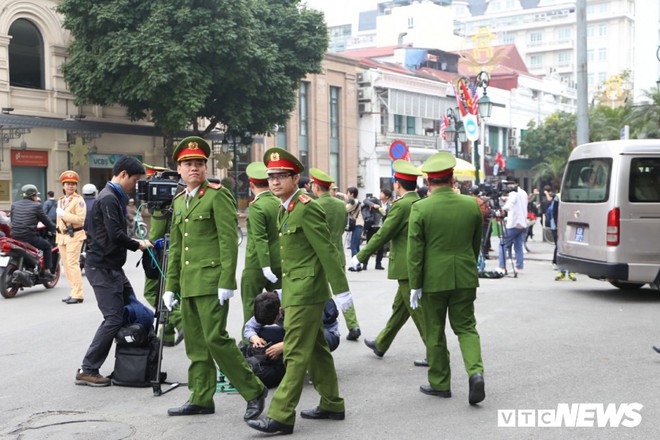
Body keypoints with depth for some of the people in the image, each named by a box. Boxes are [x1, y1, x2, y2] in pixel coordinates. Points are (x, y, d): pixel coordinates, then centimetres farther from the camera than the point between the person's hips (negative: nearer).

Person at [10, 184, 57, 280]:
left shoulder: (14, 205, 11)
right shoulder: (36, 206, -4)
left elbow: (12, 220, 19)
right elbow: (46, 221, 2)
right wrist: (54, 229, 19)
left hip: (15, 237, 6)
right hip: (29, 237, -6)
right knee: (48, 246, 16)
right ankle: (47, 271, 10)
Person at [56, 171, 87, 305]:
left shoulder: (78, 200, -6)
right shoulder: (60, 200, 19)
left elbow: (80, 218, -18)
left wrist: (63, 214, -17)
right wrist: (58, 237, 21)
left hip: (74, 235, -8)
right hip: (62, 236, 8)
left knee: (73, 264, -12)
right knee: (66, 265, 9)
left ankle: (78, 295, -10)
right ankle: (74, 292, 16)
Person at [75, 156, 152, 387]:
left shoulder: (116, 197, 16)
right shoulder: (108, 198, -16)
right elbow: (115, 235, -23)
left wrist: (136, 243, 6)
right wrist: (137, 244, -9)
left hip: (112, 266, 10)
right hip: (102, 267, -10)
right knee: (114, 318, -10)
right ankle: (87, 370, -4)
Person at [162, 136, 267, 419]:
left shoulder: (218, 195, -7)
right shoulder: (179, 201, 17)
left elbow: (229, 241, -13)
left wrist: (226, 282, -18)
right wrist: (171, 285, 17)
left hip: (211, 281, -8)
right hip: (189, 284, 8)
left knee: (215, 338, -11)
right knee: (195, 343, 10)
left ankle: (253, 390, 1)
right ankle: (201, 399, 19)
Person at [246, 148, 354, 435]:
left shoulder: (306, 209, -17)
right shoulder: (285, 210, 12)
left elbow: (327, 251, -18)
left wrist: (341, 290, -18)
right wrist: (283, 287, 20)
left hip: (305, 292, -10)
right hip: (295, 291, 10)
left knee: (296, 355, -7)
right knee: (316, 350, 16)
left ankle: (281, 417, -4)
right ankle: (332, 405, 26)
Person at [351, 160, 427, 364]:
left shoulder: (401, 206, -16)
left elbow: (382, 235, -15)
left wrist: (360, 257, -6)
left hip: (407, 268, -9)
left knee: (418, 311, -2)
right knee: (400, 307, 19)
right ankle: (381, 345, 34)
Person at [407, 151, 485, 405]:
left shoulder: (420, 209, -11)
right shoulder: (472, 205, 0)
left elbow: (415, 251, -11)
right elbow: (476, 244, 11)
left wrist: (415, 285, -5)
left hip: (433, 279, -3)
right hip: (465, 278, 3)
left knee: (434, 332, 11)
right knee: (465, 327, 13)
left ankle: (440, 383, 19)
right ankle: (475, 372, -8)